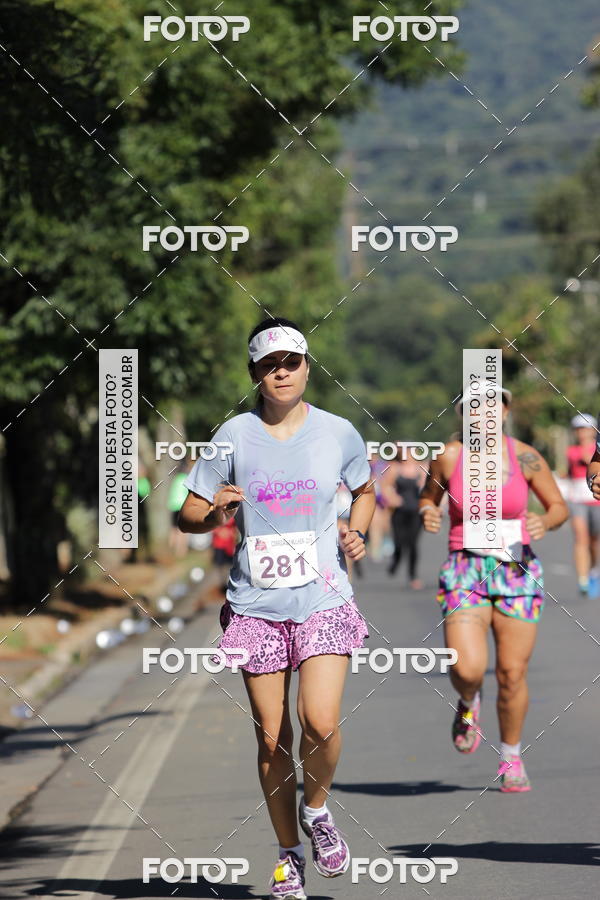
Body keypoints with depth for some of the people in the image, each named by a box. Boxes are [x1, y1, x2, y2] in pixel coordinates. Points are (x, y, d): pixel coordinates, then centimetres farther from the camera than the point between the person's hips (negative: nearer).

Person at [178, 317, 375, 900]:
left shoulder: (338, 433, 3)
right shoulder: (235, 436, 0)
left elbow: (364, 490, 23)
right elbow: (187, 517, 4)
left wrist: (356, 532, 3)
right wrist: (214, 512, -18)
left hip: (323, 600, 0)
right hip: (256, 605, 0)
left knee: (320, 723, -18)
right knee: (272, 737, 2)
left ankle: (317, 809, 11)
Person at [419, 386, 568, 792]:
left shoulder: (526, 458, -4)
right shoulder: (449, 456, -4)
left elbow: (559, 507, 6)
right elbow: (428, 497, 13)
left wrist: (544, 522, -15)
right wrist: (428, 514, -9)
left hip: (517, 571, 1)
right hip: (465, 571, -1)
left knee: (513, 673, 1)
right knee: (468, 669, -19)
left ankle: (511, 759, 24)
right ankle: (469, 703, 20)